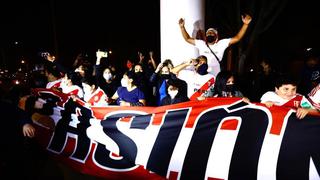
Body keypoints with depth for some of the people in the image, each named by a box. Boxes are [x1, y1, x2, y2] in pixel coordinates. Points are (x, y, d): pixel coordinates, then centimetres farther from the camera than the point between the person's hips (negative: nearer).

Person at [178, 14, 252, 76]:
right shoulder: (201, 43, 6)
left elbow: (237, 38, -2)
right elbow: (187, 39, 7)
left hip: (215, 76, 0)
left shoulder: (221, 44, 2)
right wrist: (182, 27, -4)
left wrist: (245, 24, -12)